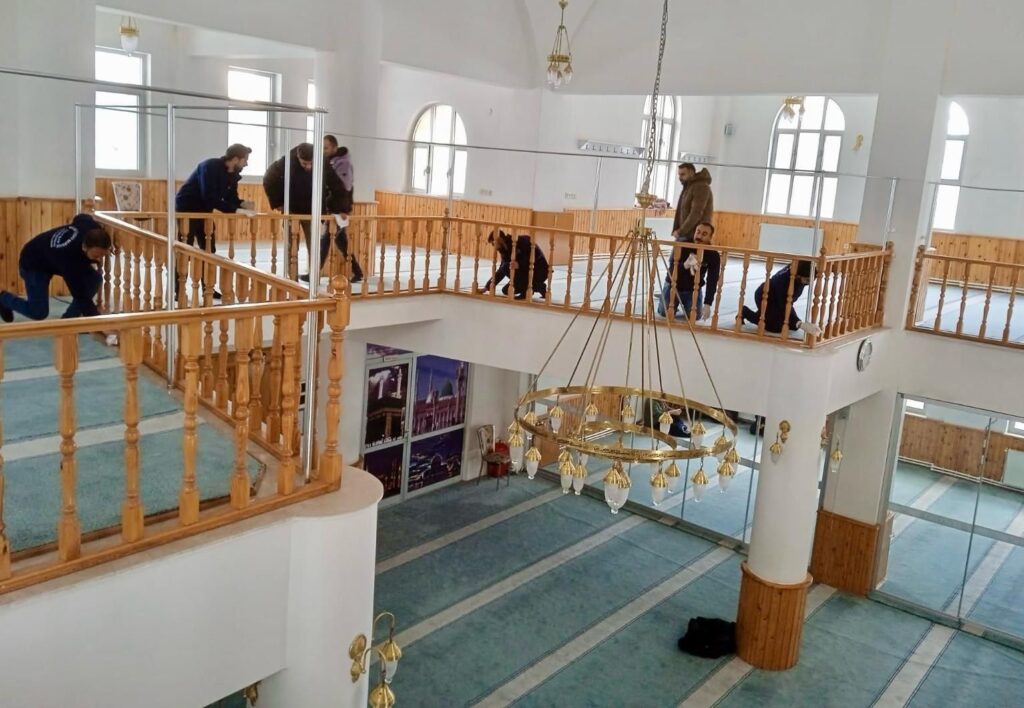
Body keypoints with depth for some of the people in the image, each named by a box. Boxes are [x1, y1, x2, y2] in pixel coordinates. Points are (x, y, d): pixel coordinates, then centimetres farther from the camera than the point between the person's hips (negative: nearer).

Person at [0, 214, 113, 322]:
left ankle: (69, 319, 3)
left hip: (54, 256, 7)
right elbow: (80, 295, -41)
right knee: (38, 312, -9)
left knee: (95, 278, -15)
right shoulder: (70, 256, -46)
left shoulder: (91, 227, -29)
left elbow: (80, 218, -1)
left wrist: (106, 243, -11)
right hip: (34, 263, -7)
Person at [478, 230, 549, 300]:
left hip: (540, 272, -9)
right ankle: (540, 287, 12)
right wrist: (487, 287, 4)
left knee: (507, 267, -23)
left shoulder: (522, 241, -18)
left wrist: (519, 264, -40)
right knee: (506, 290, 9)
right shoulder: (505, 250, 6)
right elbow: (501, 271, 8)